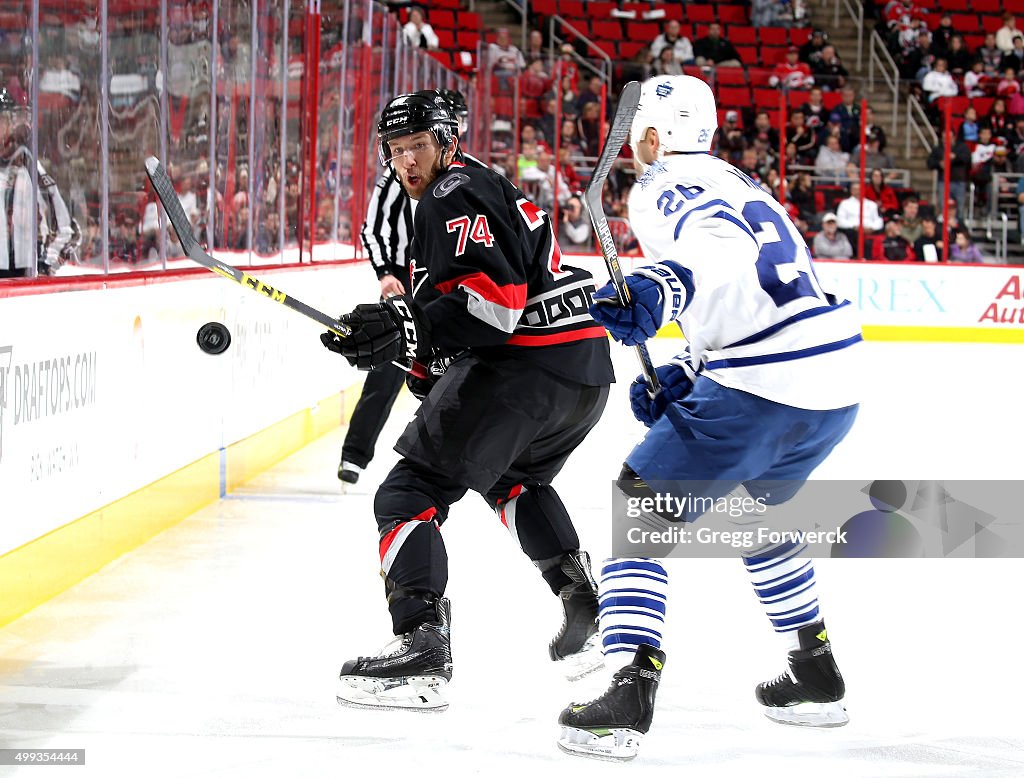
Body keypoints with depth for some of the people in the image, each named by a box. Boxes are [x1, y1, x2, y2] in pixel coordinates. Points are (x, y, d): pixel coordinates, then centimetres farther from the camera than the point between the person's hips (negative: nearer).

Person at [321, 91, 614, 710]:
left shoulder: (454, 196, -5)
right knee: (513, 477, 36)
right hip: (587, 369, 10)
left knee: (411, 491, -8)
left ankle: (423, 646, -23)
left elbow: (498, 294, -19)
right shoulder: (493, 190, 28)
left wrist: (406, 330, -23)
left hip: (526, 367, -10)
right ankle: (587, 610, 35)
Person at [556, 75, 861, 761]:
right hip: (835, 391, 9)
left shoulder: (663, 188, -2)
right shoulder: (735, 183, 27)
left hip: (759, 391, -9)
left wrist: (659, 288, -40)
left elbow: (722, 249, -24)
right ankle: (816, 676, 39)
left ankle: (628, 697, -13)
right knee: (759, 508, 33)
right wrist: (682, 376, 19)